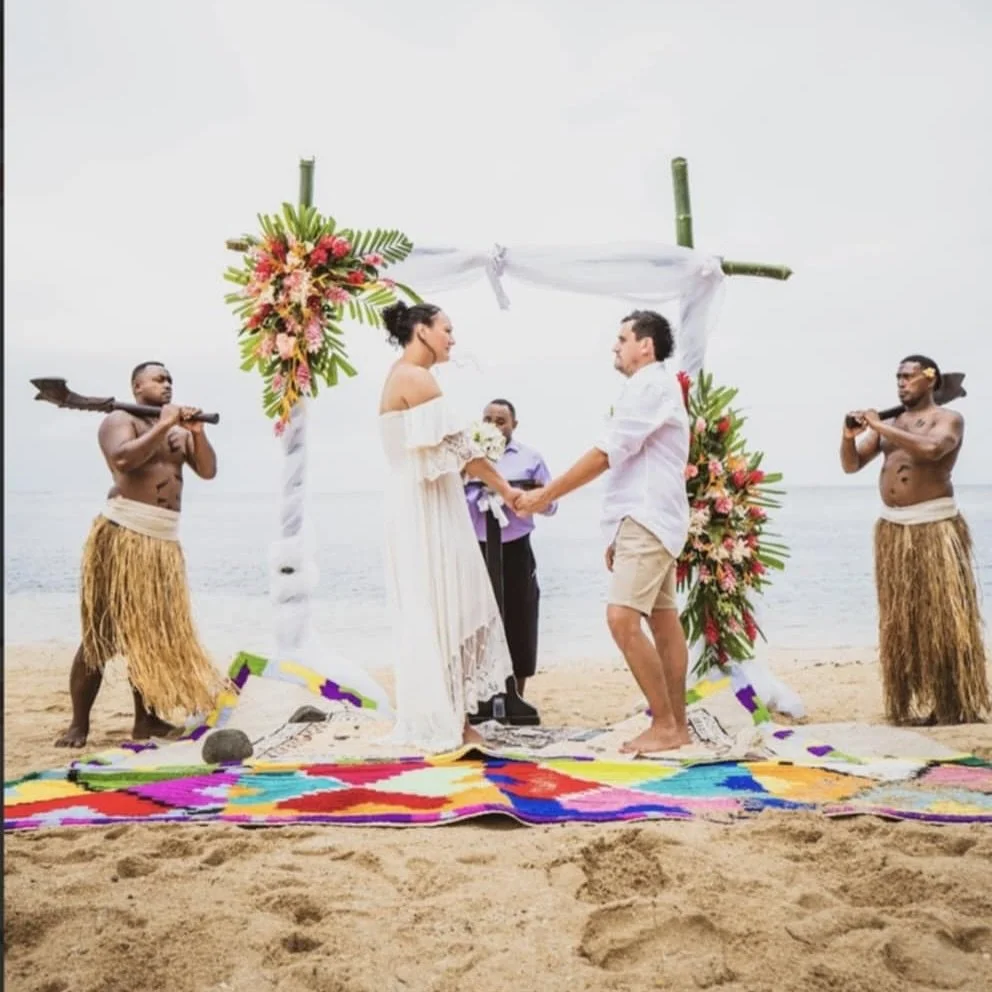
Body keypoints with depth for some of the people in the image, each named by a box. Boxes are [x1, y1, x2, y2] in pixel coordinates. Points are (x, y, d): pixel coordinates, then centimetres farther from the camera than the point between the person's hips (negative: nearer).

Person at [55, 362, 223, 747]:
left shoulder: (179, 431, 20)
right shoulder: (119, 420, 2)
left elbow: (208, 470, 12)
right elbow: (123, 459, -17)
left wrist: (198, 433, -2)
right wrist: (163, 426, -12)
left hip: (164, 541, 7)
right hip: (122, 535, -7)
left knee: (153, 633, 10)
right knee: (102, 633, -5)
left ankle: (146, 718, 18)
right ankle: (79, 723, 0)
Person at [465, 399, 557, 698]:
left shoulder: (530, 459, 8)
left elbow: (550, 506, 8)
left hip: (515, 551, 0)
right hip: (477, 550, 1)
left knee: (518, 623, 3)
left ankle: (516, 696, 14)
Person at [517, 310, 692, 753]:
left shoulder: (650, 385, -11)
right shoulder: (649, 388, 21)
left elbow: (606, 454, -19)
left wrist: (544, 495, -16)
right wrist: (618, 535, 20)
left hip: (647, 520, -11)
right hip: (645, 519, 11)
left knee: (622, 618, -17)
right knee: (663, 621, 9)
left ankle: (665, 725, -12)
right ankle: (676, 725, 13)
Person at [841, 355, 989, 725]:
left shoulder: (948, 419, 0)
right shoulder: (887, 423, 16)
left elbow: (930, 449, -22)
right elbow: (851, 465, 14)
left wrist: (880, 427, -17)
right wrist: (850, 436, -5)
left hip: (936, 528, -5)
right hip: (892, 529, 5)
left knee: (943, 617, -4)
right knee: (900, 621, 5)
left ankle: (957, 704, 2)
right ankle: (910, 704, 11)